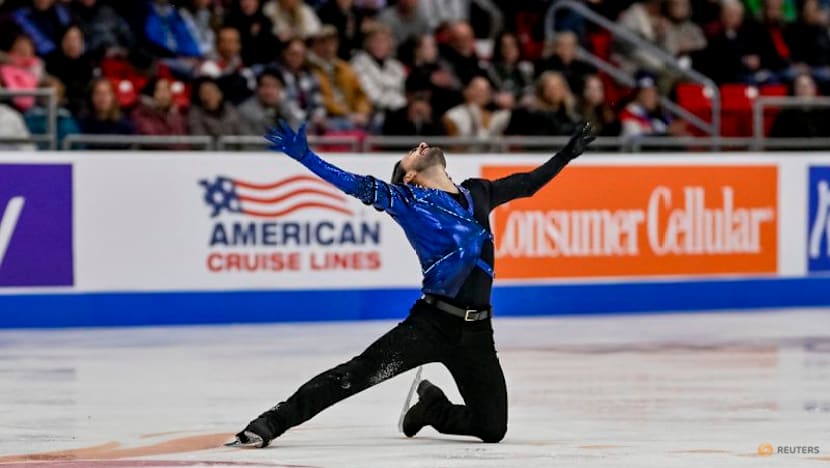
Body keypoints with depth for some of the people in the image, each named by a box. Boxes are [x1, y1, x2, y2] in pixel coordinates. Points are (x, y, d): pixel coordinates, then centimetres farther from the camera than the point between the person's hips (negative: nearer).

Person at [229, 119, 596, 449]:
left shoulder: (477, 193, 17)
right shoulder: (407, 201, 2)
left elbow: (527, 184, 32)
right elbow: (355, 185, -9)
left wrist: (568, 154, 34)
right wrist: (304, 156, -20)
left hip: (476, 333, 4)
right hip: (431, 323, -4)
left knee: (492, 430, 2)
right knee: (360, 373, -21)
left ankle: (431, 408, 29)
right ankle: (274, 421, -15)